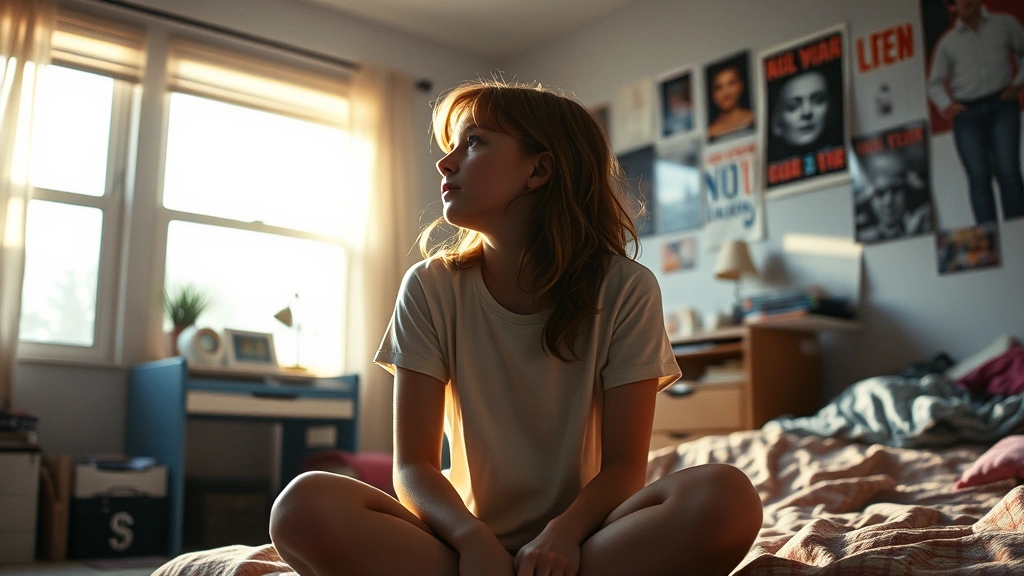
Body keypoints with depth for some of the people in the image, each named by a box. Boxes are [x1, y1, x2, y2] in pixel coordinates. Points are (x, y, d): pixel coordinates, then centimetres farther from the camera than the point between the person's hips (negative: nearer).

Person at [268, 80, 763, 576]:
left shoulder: (625, 289, -6)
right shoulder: (430, 289, -2)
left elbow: (625, 463, -7)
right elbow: (414, 465, -6)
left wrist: (564, 533, -28)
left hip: (582, 532, 0)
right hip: (470, 532, 1)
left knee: (727, 497, -31)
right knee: (305, 505, -28)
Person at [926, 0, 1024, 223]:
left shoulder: (1005, 24, 12)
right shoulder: (948, 42, 12)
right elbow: (935, 83, 13)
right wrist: (946, 104, -6)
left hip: (1001, 106, -1)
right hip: (967, 114, 1)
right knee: (979, 179, -5)